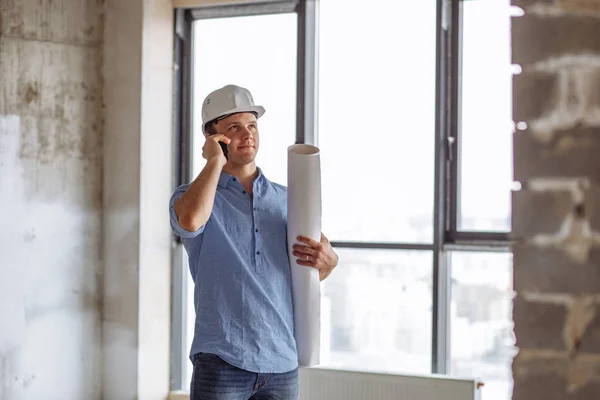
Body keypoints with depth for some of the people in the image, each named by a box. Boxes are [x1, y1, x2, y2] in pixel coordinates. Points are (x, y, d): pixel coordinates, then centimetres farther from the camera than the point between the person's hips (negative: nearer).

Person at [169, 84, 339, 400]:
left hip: (282, 362, 4)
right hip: (222, 362, -4)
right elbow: (191, 220, -24)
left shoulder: (285, 200, 15)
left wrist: (326, 259, -4)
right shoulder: (191, 196, 2)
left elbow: (318, 271, 21)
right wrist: (215, 162, -8)